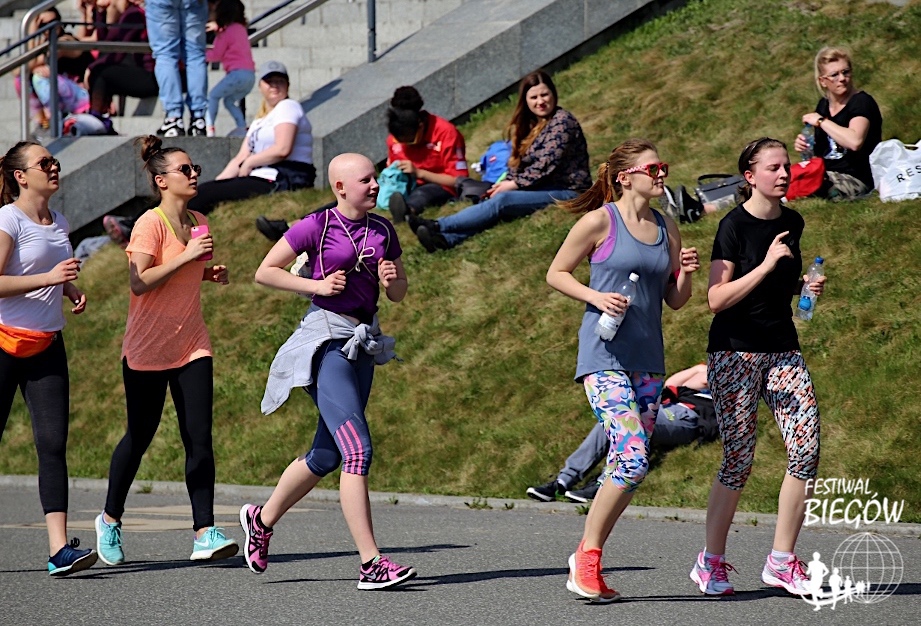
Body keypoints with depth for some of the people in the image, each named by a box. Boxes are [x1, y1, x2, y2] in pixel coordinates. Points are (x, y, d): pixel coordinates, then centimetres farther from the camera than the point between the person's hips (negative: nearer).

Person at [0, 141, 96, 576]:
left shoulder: (59, 224, 12)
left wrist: (74, 291, 11)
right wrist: (48, 278, -24)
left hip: (46, 348, 6)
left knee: (53, 445, -7)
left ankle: (60, 549, -15)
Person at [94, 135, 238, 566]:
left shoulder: (198, 223, 10)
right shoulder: (151, 224, -13)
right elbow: (140, 281, -22)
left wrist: (209, 273, 6)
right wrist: (186, 256, -25)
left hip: (191, 346, 6)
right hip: (148, 348, -6)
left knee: (199, 438, -6)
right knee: (139, 437, 6)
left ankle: (204, 533, -9)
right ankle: (110, 519, 27)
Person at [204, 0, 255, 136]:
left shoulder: (227, 32, -5)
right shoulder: (241, 28, 17)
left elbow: (216, 55, 0)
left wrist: (202, 54, 16)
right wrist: (218, 29, 42)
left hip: (238, 73, -8)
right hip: (250, 75, 8)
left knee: (213, 95, 2)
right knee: (229, 101, 18)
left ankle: (210, 128, -9)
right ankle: (243, 129, 6)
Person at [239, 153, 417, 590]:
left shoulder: (383, 231, 9)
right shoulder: (318, 226, -7)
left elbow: (398, 294, 18)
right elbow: (264, 272, -3)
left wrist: (392, 281, -5)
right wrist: (317, 285, -12)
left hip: (363, 343, 7)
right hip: (326, 338, -7)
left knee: (327, 456, 16)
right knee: (358, 451, -16)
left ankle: (262, 519, 39)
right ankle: (371, 563, -18)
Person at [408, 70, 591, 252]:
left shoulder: (562, 121, -9)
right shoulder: (530, 124, 17)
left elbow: (546, 164, -16)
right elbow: (517, 164, 14)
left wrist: (514, 184, -14)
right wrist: (505, 183, -6)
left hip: (566, 191, -8)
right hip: (542, 189, 8)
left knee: (501, 201, -26)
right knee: (499, 203, -20)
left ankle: (438, 226, -33)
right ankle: (446, 239, -41)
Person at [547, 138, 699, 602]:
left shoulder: (667, 229, 11)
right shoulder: (601, 222, -6)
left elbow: (675, 301, 17)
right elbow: (556, 273, 1)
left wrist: (685, 273, -4)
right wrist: (597, 297, -14)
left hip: (647, 361, 7)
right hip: (604, 357, -7)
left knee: (628, 467, 5)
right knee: (633, 460, -19)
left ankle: (588, 561, 15)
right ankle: (586, 557, -5)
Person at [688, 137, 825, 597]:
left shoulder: (792, 223, 9)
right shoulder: (735, 226, -11)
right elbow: (717, 299, -17)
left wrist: (807, 286, 6)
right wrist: (766, 265, -22)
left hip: (783, 349, 6)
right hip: (735, 351, -6)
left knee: (807, 447, -6)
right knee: (739, 458, -6)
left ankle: (781, 562, 2)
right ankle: (711, 562, 8)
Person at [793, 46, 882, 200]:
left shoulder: (861, 102, -11)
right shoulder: (824, 104, 12)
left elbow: (854, 141, -31)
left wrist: (820, 121, -20)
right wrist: (804, 145, 3)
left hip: (857, 180, -8)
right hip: (827, 175, 8)